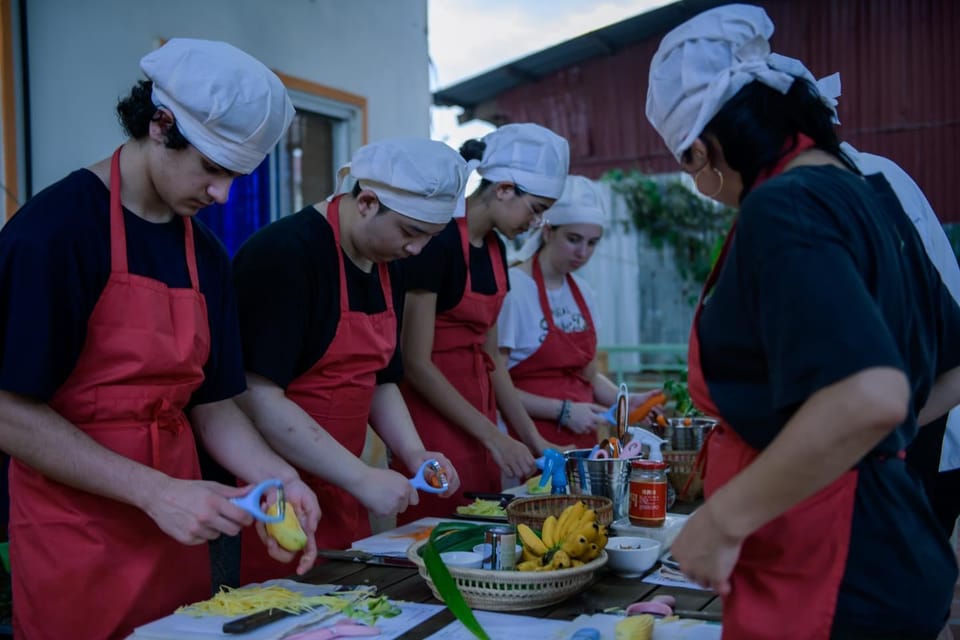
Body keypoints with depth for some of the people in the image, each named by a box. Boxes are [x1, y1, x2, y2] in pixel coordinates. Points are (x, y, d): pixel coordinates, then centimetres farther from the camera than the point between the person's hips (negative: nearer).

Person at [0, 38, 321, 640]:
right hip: (76, 542, -6)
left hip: (176, 535, 6)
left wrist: (279, 478, -8)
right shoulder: (54, 228, -14)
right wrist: (157, 493, -20)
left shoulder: (206, 254, 6)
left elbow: (212, 404, 9)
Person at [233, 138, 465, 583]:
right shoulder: (284, 254, -18)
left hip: (336, 492, 8)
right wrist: (361, 478, -22)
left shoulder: (387, 267, 8)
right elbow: (257, 397, -23)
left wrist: (414, 454, 0)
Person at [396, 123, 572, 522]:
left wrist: (532, 439, 10)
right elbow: (416, 363, -18)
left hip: (477, 405, 8)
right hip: (435, 416, -8)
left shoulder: (495, 249, 8)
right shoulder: (438, 242, -16)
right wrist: (494, 437, -16)